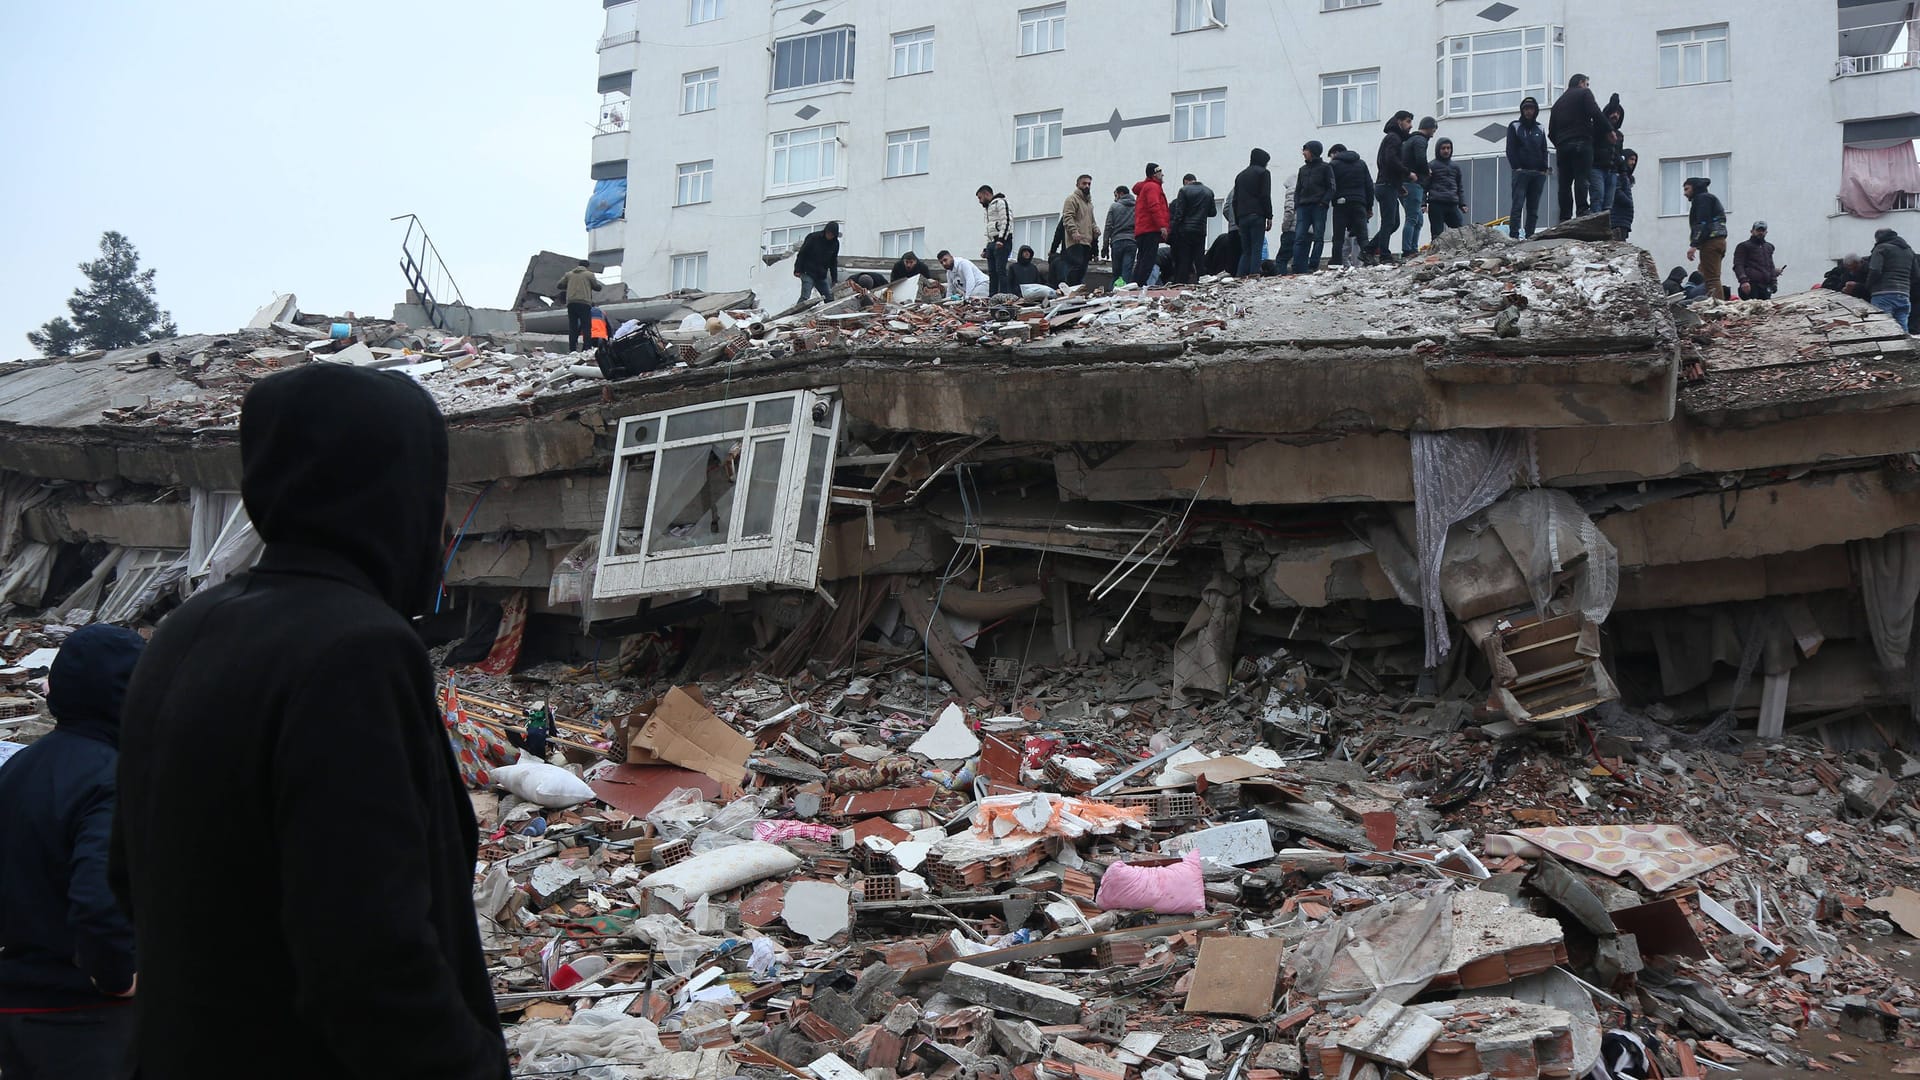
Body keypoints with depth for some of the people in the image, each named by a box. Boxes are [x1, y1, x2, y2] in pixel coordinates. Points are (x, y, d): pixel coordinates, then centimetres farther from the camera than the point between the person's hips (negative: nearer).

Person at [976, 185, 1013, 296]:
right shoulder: (989, 207, 28)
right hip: (992, 243, 9)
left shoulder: (1000, 202, -1)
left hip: (1002, 242, -9)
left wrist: (1001, 239, -23)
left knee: (1000, 270, -16)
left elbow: (1006, 221, -14)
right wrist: (986, 249, 22)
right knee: (992, 272, 4)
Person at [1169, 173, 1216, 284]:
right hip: (1201, 231, 3)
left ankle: (1180, 284, -3)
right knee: (1198, 261, 5)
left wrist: (1175, 230, -5)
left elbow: (1179, 213, -9)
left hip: (1185, 230, -3)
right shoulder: (1209, 191, 8)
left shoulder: (1184, 190, -4)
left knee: (1183, 261, -1)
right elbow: (1212, 212, 11)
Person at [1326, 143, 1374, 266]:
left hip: (1341, 204, -3)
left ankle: (1337, 262, -6)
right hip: (1359, 204, 3)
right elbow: (1369, 186, 13)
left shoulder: (1333, 165, 2)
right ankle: (1366, 258, -14)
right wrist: (1369, 207, 14)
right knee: (1362, 234, 3)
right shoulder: (1361, 164, 16)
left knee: (1338, 237, 0)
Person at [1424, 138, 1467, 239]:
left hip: (1452, 205, 4)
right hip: (1436, 205, -4)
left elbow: (1460, 187, 24)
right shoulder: (1432, 166, 5)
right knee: (1437, 234, -6)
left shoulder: (1455, 167, 20)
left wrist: (1462, 204, 13)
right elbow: (1424, 186, 1)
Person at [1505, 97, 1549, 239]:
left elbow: (1544, 150, 17)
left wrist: (1544, 169, 3)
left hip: (1538, 174, 4)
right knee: (1518, 205, -13)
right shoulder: (1514, 126, 8)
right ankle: (1514, 235, -19)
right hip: (1521, 172, -4)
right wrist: (1516, 167, -11)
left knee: (1533, 208, 1)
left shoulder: (1540, 129, 18)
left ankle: (1530, 235, 1)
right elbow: (1510, 149, 0)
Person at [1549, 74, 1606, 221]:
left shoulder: (1558, 102, 26)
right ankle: (1582, 213, -26)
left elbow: (1551, 131, 20)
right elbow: (1595, 113, -8)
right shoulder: (1584, 93, 8)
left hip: (1562, 145, 5)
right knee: (1582, 178, -13)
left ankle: (1565, 218, -4)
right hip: (1581, 143, -5)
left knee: (1565, 183, 2)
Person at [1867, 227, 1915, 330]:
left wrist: (1868, 290, 3)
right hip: (1904, 297, 6)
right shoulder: (1909, 250, 22)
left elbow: (1874, 272, -11)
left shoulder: (1882, 248, 1)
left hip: (1884, 295, -6)